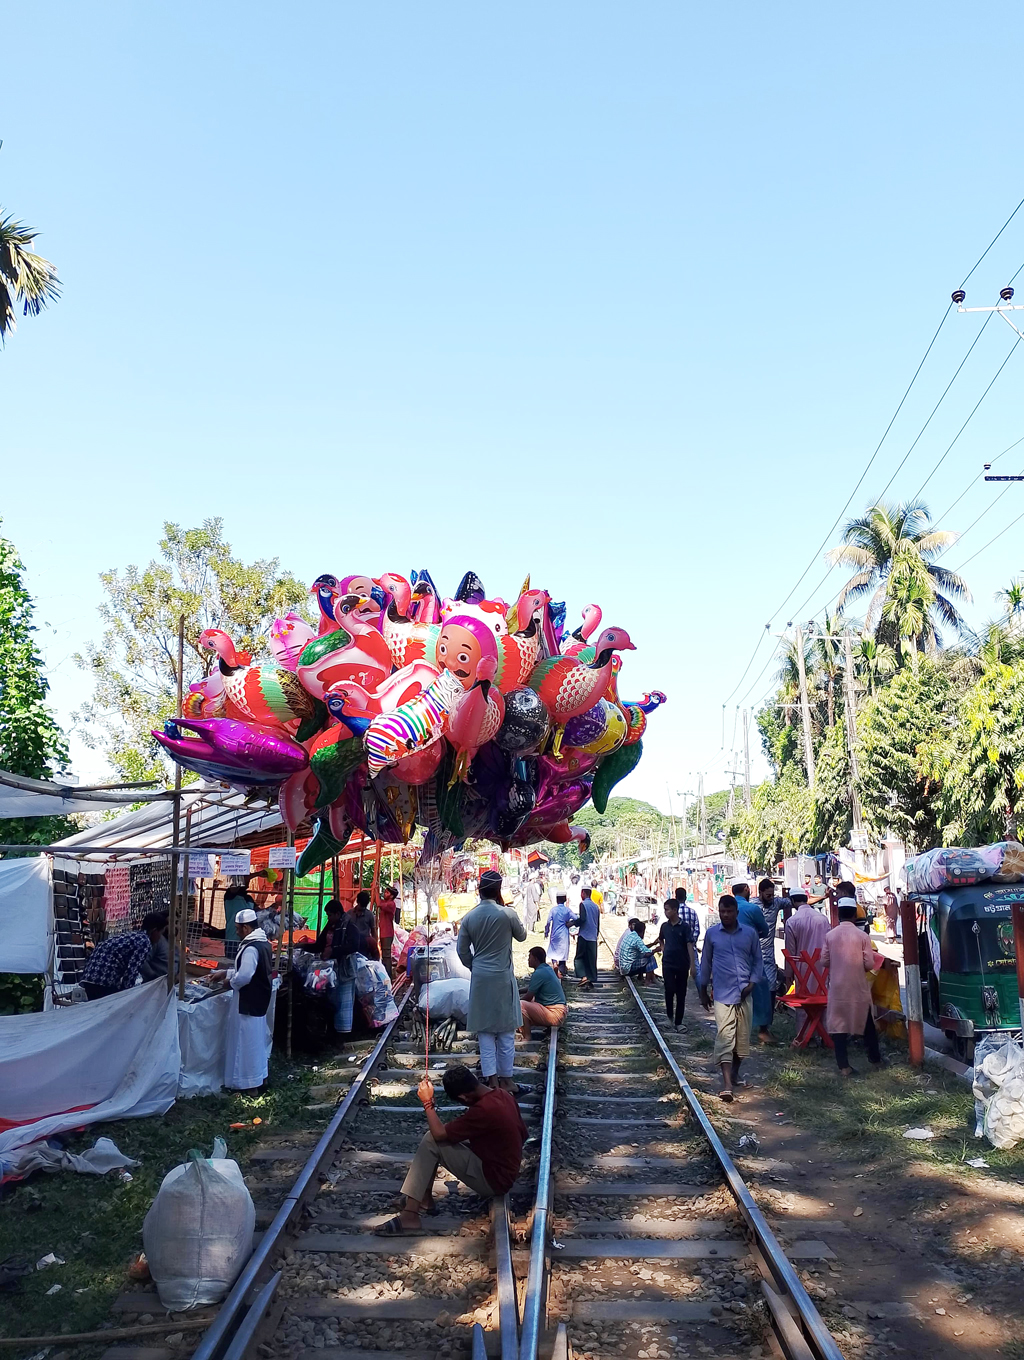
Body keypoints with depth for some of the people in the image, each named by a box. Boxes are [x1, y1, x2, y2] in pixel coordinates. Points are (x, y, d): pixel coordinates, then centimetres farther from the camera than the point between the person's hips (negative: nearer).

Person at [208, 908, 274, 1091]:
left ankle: (248, 1083, 10)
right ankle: (259, 1076, 31)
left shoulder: (251, 948, -23)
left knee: (247, 1042, 1)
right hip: (259, 1000, 10)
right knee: (256, 1039, 20)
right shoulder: (263, 943, 8)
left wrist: (230, 983, -10)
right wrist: (225, 973, 16)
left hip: (249, 1002, -10)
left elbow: (244, 976, -29)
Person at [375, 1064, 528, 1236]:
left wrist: (427, 1102, -11)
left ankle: (409, 1215, -12)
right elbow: (523, 1134, 12)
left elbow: (439, 1133, -21)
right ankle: (424, 1199, 15)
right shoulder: (503, 1095, -1)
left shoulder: (483, 1109, -28)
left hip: (492, 1179, -9)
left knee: (431, 1141, -13)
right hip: (506, 1171, 9)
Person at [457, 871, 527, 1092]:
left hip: (480, 978, 3)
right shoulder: (507, 914, -13)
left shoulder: (469, 917, -3)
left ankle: (491, 1078, 10)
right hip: (503, 977, -3)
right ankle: (505, 1078, 16)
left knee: (485, 1030, 10)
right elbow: (521, 935, 6)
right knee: (506, 1030, 9)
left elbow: (462, 950, 2)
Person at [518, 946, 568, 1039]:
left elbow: (528, 997, -10)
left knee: (520, 1005, -20)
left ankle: (526, 1038, -15)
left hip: (554, 1015, -10)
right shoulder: (548, 968, 11)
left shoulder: (539, 973, -17)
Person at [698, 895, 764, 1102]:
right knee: (725, 1036, -12)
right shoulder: (712, 934, 2)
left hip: (744, 994, 2)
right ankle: (727, 1083, -15)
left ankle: (735, 1072, 34)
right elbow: (706, 963, 11)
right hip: (722, 994, -2)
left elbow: (757, 960, 11)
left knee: (743, 1036, 10)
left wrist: (752, 983, -4)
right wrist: (703, 991, 14)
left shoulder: (750, 933, 3)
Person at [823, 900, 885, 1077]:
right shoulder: (862, 935, -10)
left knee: (838, 1023, 4)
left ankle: (844, 1065, 2)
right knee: (867, 1023, 18)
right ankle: (875, 1058, 31)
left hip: (837, 986, 0)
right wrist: (860, 967, 11)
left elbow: (825, 961, 0)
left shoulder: (830, 935, -5)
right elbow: (870, 964, -10)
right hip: (858, 986, 0)